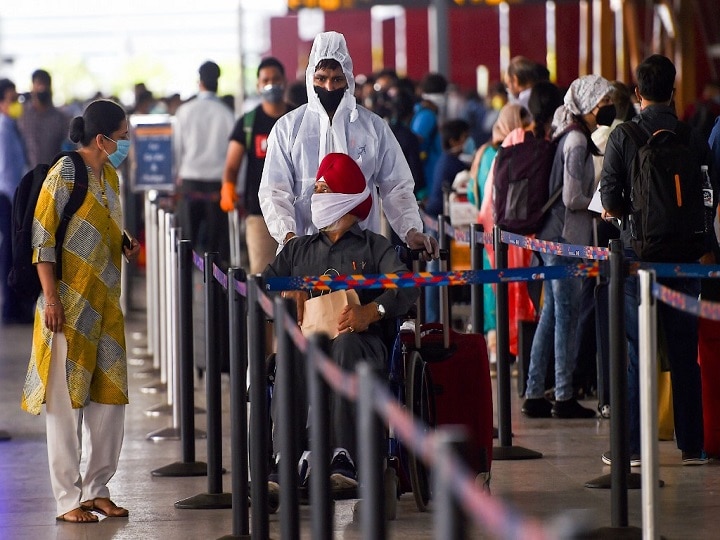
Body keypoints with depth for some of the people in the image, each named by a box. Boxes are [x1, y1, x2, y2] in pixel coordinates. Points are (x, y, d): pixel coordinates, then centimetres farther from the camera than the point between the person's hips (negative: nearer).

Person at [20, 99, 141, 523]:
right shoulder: (65, 174, -13)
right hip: (69, 306, -8)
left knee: (109, 396, 9)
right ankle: (68, 499, 2)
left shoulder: (109, 174, 12)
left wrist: (126, 247, 6)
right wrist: (51, 297, -18)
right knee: (67, 399, -2)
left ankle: (97, 489, 19)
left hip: (104, 304, 8)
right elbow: (43, 238, -14)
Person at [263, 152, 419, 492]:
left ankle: (344, 461, -50)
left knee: (345, 343, -41)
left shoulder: (375, 247, 19)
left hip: (360, 344, -2)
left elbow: (406, 287, -1)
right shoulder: (299, 250, 32)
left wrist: (370, 312, -21)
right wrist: (285, 294, -4)